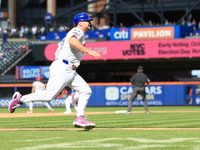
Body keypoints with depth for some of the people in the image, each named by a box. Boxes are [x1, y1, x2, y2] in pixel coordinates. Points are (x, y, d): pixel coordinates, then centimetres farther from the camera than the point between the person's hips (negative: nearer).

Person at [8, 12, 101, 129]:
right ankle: (20, 99, -3)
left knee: (86, 90, 2)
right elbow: (72, 41, -31)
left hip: (70, 71, 10)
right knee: (49, 95, -16)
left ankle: (79, 119, -3)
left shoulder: (75, 33, 24)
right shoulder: (78, 31, -5)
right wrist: (88, 51, -36)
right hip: (62, 68, -10)